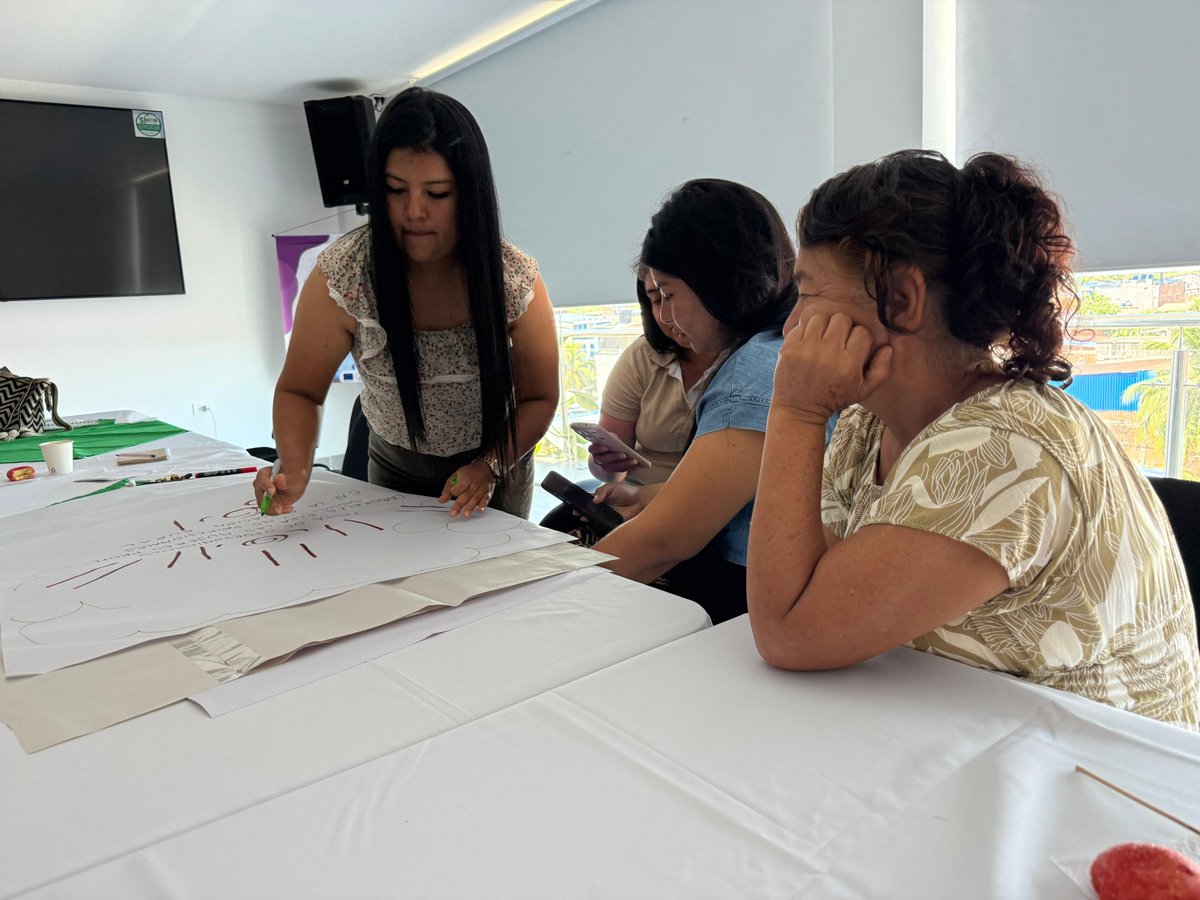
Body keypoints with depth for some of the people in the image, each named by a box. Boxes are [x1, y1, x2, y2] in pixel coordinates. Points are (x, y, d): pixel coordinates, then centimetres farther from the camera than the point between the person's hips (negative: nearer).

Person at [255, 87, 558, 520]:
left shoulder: (515, 278, -21)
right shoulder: (341, 274, -23)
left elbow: (539, 398, -11)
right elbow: (298, 390, -14)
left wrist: (491, 466, -25)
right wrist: (295, 471, -32)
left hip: (497, 471, 0)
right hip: (395, 473, 0)